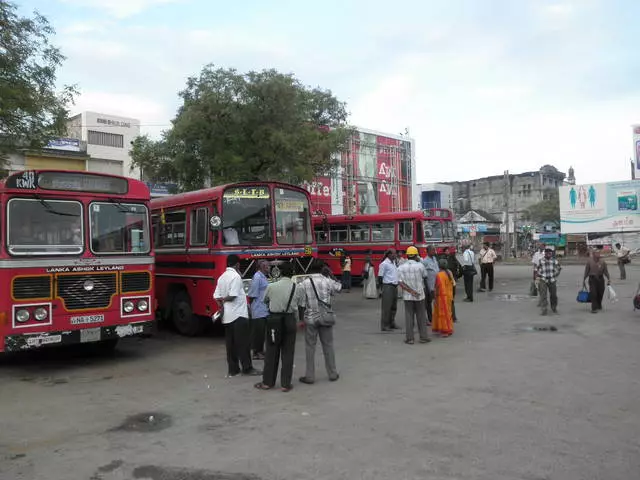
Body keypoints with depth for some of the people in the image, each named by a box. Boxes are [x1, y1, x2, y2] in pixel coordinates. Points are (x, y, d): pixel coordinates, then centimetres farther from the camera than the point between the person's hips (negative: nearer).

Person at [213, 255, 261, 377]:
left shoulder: (222, 277, 12)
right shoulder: (236, 276, -12)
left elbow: (216, 296, 6)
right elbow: (232, 296, -18)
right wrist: (224, 299, -1)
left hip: (227, 316, 8)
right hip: (239, 314, -8)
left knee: (230, 343, 9)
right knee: (243, 342, -1)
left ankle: (233, 369, 13)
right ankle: (247, 368, 3)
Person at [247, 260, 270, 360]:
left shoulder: (263, 277, 14)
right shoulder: (257, 277, -16)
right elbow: (252, 295, -17)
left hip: (264, 311, 9)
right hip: (259, 311, -9)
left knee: (262, 332, 15)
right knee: (258, 332, -1)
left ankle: (260, 351, 24)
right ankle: (256, 352, 7)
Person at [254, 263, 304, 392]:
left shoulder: (271, 287, -8)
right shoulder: (297, 288, -6)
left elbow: (265, 300, 7)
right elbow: (300, 305, -1)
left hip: (274, 319, 0)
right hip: (290, 320, 1)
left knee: (272, 351, 10)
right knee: (288, 352, 9)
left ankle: (267, 382, 18)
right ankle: (286, 384, 14)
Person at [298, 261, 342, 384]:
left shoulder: (304, 284, -7)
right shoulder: (327, 281, -6)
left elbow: (301, 304, -7)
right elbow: (339, 287, 14)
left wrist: (301, 319, 1)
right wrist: (330, 273, 13)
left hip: (310, 319, -1)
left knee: (310, 347, 6)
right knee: (328, 345, 12)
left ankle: (310, 376, 11)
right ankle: (332, 374, 22)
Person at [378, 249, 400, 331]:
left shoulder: (394, 262, 13)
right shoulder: (384, 264, -11)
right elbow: (380, 277, -10)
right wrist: (382, 288, -9)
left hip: (395, 286, 8)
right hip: (388, 286, -8)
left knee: (394, 307, 13)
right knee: (387, 307, -4)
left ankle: (391, 323, 23)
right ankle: (384, 326, 1)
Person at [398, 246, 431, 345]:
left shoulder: (401, 267, -5)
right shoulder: (420, 265, -9)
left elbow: (400, 282, -13)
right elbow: (425, 276, 9)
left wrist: (411, 291, -13)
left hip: (407, 296, 1)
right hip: (420, 295, -1)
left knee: (409, 316, 6)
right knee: (421, 316, 10)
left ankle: (409, 338, 7)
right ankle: (423, 337, 16)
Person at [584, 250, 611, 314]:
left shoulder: (602, 262, 2)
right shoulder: (589, 261, -2)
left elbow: (606, 271, 3)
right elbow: (586, 271, 2)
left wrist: (609, 278, -4)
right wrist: (584, 279, 3)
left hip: (600, 279, 3)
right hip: (592, 279, -3)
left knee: (600, 293, 12)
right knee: (593, 294, -10)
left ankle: (599, 305, 36)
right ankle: (594, 308, -7)